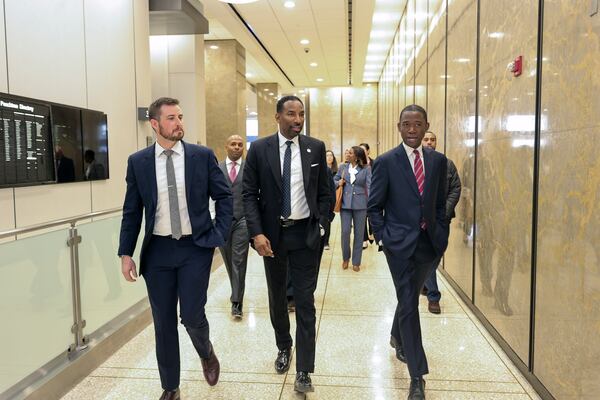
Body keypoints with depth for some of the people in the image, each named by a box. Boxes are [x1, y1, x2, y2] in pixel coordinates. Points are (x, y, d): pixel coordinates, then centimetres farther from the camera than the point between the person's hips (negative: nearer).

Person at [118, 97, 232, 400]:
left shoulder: (203, 155, -2)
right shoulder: (138, 162, 1)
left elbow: (225, 197, 3)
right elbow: (131, 211, 5)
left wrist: (218, 236, -5)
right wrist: (126, 253, 1)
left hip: (196, 247, -1)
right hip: (157, 250, 2)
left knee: (192, 316, -3)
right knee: (163, 322, 9)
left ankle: (206, 353, 34)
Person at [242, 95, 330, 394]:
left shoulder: (316, 148, 0)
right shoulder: (259, 149, -3)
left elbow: (324, 192, 6)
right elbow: (249, 194, -4)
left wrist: (320, 225, -3)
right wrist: (257, 233, -13)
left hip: (305, 234, -1)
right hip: (272, 234, 1)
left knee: (305, 302, 1)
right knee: (277, 298, 17)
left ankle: (303, 371, 10)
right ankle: (284, 347, 42)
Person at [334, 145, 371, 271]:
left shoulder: (366, 169, -4)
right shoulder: (343, 168, 6)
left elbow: (370, 187, -8)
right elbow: (333, 181, 18)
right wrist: (339, 183, -5)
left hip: (360, 204, -2)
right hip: (345, 204, 2)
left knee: (358, 233, 6)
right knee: (345, 232, -1)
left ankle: (356, 262, 19)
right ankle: (345, 258, 23)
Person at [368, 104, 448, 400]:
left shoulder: (438, 161, 6)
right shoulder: (385, 162, -5)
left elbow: (440, 203, 11)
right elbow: (374, 206, -2)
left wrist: (442, 236, 3)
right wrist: (383, 238, -8)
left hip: (429, 242, 4)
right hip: (400, 243, -4)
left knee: (409, 298, 20)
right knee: (409, 303, -4)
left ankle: (398, 338, 48)